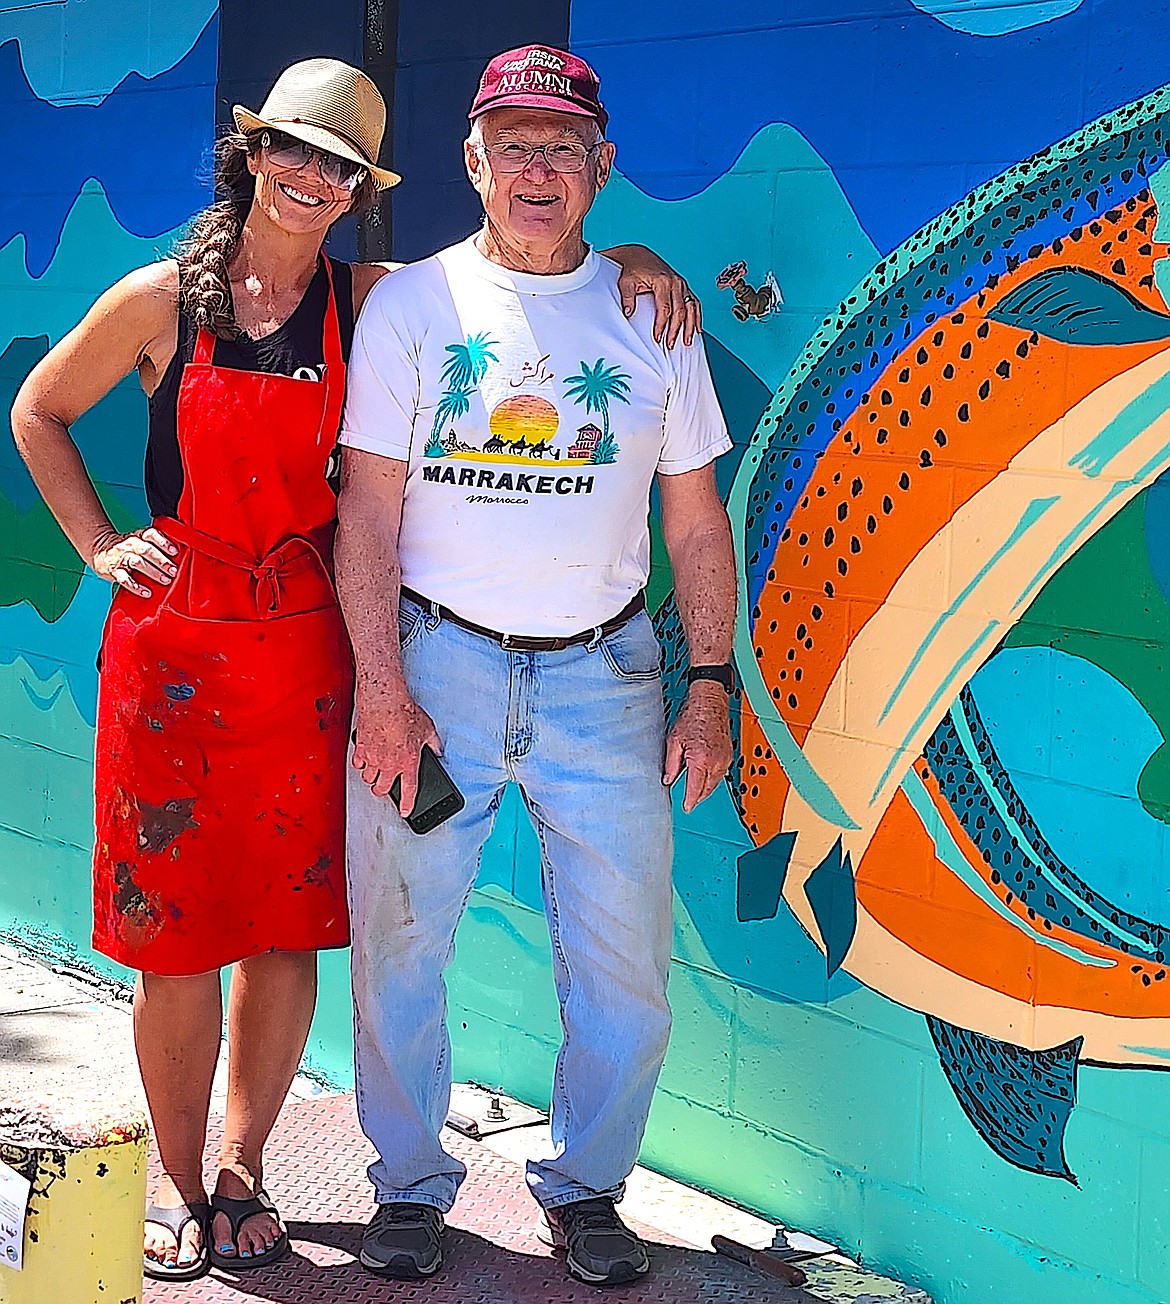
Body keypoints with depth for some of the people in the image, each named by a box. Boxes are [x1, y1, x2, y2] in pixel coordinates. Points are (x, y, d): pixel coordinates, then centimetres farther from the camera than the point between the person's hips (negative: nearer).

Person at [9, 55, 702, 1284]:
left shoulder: (369, 302, 3)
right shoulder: (163, 298, 1)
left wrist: (626, 258, -6)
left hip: (305, 645, 2)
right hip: (173, 641, -1)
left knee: (288, 923, 6)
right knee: (177, 926, 2)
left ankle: (240, 1171, 25)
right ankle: (176, 1183, 21)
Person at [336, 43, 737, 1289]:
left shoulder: (648, 313, 8)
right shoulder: (413, 301, 3)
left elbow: (695, 518, 10)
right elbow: (367, 507, -2)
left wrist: (712, 682, 2)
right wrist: (380, 684, -10)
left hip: (603, 673, 1)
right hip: (435, 660, -1)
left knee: (624, 960, 2)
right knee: (398, 943, 3)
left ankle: (586, 1188, 22)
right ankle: (410, 1186, 23)